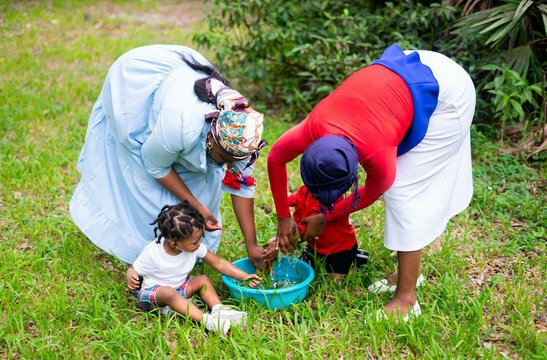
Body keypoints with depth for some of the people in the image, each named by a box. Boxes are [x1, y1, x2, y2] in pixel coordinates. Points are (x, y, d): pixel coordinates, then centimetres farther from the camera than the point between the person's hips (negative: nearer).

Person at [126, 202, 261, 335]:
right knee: (168, 292, -36)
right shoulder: (152, 253, -26)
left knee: (203, 280, -9)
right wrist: (130, 278, -38)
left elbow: (218, 263, -5)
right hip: (151, 291, -6)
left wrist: (245, 277, -10)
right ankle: (206, 320, -43)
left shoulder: (195, 247, -13)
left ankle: (219, 310, -23)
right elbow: (133, 270, -13)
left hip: (178, 287, 6)